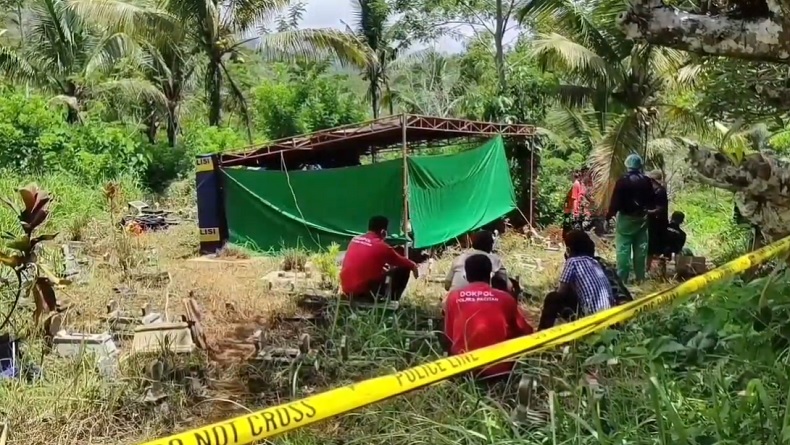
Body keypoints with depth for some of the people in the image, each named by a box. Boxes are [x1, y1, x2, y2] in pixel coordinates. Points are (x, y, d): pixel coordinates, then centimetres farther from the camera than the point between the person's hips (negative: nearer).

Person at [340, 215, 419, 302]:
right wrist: (413, 266, 28)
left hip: (347, 290, 7)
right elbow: (401, 262, 7)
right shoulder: (381, 246, -9)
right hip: (365, 293, -7)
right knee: (403, 270, 4)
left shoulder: (354, 240, 9)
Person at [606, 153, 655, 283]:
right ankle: (640, 278, 14)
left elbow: (615, 202, -12)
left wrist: (609, 215, -1)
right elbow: (651, 202, 8)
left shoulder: (622, 181, -13)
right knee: (640, 249, 10)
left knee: (623, 250, -1)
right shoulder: (647, 181, -1)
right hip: (642, 219, 4)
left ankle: (622, 278, -2)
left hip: (625, 218, -4)